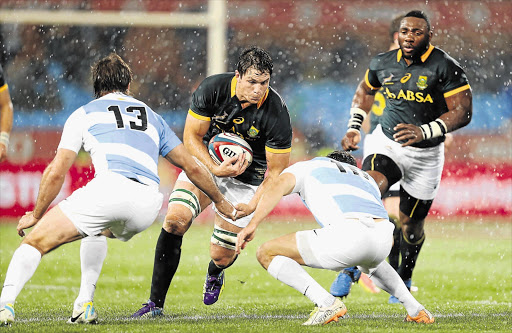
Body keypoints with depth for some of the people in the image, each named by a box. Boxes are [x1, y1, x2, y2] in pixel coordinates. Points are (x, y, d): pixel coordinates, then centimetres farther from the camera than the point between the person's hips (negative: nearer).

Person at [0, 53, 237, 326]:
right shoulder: (152, 117, 33)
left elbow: (56, 173, 15)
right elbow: (192, 166, 33)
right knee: (99, 229, 37)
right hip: (148, 205, 4)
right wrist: (221, 202, 46)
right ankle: (85, 305, 22)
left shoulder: (84, 114, 22)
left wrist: (36, 215, 26)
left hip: (109, 188, -4)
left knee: (36, 241, 1)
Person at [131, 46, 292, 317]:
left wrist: (252, 206, -29)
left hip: (247, 178, -1)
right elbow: (191, 136, -11)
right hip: (205, 162, 1)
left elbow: (276, 170, -17)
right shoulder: (212, 89, -21)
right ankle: (155, 302, -15)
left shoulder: (277, 114, -25)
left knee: (222, 256, -2)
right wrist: (215, 169, -25)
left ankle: (214, 274, 41)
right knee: (175, 220, -23)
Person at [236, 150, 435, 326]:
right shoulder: (366, 178, 42)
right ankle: (415, 309, 30)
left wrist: (252, 224, -3)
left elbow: (279, 186, 7)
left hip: (348, 235, -6)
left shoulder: (306, 167, 30)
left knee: (267, 254, 9)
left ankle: (326, 303, -7)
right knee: (369, 262, 45)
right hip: (384, 240, 6)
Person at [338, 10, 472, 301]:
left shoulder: (445, 68, -16)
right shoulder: (384, 64, -2)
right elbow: (365, 92, 20)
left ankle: (405, 278, 37)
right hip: (387, 144, 1)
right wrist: (354, 128, 8)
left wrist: (425, 131, -30)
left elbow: (463, 112, -18)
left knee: (412, 223, 11)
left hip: (426, 154, -1)